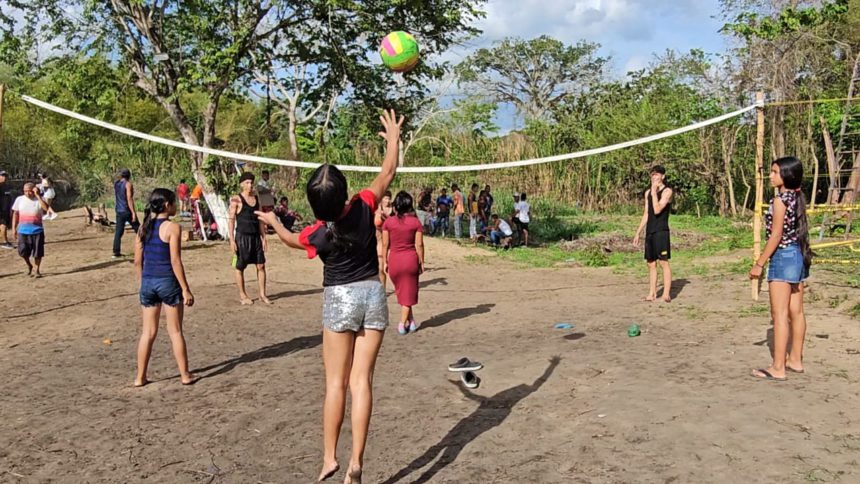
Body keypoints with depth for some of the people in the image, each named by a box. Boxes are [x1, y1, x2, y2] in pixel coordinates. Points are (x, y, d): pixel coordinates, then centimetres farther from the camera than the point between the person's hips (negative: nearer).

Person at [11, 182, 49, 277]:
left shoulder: (39, 199, -3)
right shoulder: (19, 199, 5)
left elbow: (46, 208, -24)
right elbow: (15, 214, 10)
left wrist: (37, 195, -23)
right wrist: (14, 228, 5)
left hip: (37, 230, -2)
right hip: (23, 230, 2)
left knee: (38, 253, 1)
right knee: (23, 251, -2)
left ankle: (37, 270, 18)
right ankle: (29, 266, 26)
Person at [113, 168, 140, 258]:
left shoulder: (116, 184, 8)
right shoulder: (128, 184, -12)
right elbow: (129, 199, -20)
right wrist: (133, 212, -21)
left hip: (119, 211, 6)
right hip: (127, 211, -6)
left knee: (118, 232, 4)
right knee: (138, 229, 8)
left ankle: (116, 252, 0)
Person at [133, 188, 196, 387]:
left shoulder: (144, 227, 6)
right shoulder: (172, 227, -12)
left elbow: (138, 261, 8)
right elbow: (175, 261, -15)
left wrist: (142, 284, 19)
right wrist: (185, 289, -10)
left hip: (148, 282, 5)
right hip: (168, 282, -5)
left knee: (148, 332, 13)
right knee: (175, 331, 5)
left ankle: (140, 377, 18)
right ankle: (185, 375, 14)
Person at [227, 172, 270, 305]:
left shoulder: (256, 199, 11)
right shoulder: (236, 200, -6)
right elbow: (231, 220, -9)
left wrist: (264, 238, 10)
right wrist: (231, 239, -15)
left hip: (256, 237, 5)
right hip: (242, 237, -5)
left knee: (261, 265, 3)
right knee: (240, 267, 4)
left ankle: (262, 294, 12)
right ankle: (242, 295, 15)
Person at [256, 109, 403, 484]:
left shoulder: (315, 234, -13)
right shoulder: (363, 208, -13)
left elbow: (292, 240, 13)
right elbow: (388, 173, 3)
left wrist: (272, 221, 31)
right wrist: (393, 136, 18)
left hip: (339, 299, -2)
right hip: (373, 295, 2)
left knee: (336, 382, 9)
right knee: (361, 382, 3)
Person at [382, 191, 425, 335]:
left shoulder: (388, 222, -3)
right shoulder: (415, 222, -5)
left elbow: (385, 244, -2)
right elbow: (419, 244, -6)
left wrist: (385, 261, 8)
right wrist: (421, 262, 3)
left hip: (394, 260, 1)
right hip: (411, 260, -1)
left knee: (401, 292, 18)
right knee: (408, 293, 10)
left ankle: (411, 322, 23)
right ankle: (402, 324, 8)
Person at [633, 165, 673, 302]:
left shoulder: (667, 191, -5)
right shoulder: (648, 192, 15)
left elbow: (657, 210, -18)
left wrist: (654, 192, -16)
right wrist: (638, 233, 17)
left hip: (661, 231, -7)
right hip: (649, 232, 7)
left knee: (664, 262, -8)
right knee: (651, 264, 8)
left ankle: (666, 294, -7)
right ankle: (652, 293, 13)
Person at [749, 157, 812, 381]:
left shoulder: (780, 199, -15)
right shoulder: (798, 198, 10)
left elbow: (776, 235, -17)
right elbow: (798, 230, 12)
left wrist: (759, 264, -13)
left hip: (783, 256, -9)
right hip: (799, 255, 9)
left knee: (780, 314, -5)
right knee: (796, 311, 15)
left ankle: (778, 368, -2)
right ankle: (795, 359, 25)